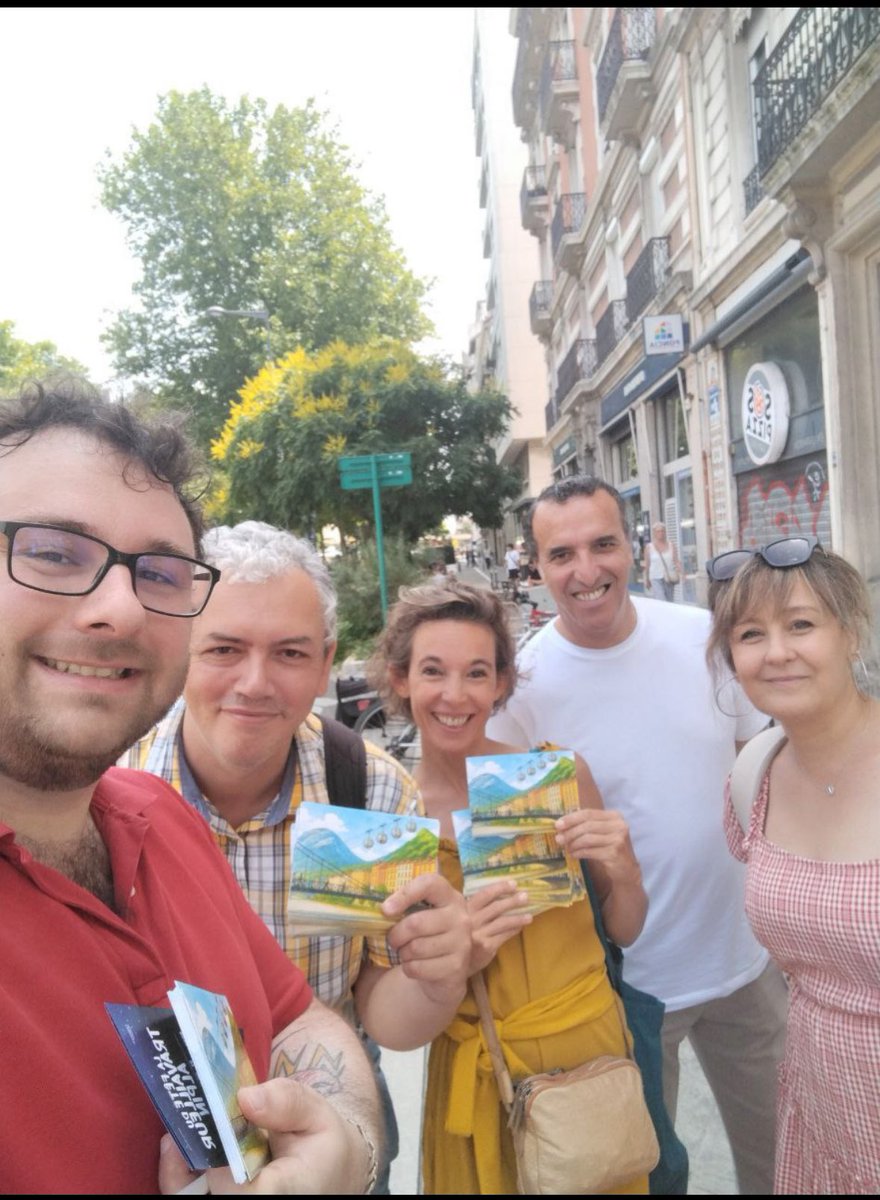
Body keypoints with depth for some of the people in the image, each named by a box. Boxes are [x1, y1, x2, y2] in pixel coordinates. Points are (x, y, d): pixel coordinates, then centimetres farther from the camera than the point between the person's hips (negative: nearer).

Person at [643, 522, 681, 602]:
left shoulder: (671, 545, 5)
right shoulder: (649, 547, 2)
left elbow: (676, 561, 3)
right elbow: (647, 564, 8)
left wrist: (679, 571, -17)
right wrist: (647, 580, 12)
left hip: (669, 578, 3)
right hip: (656, 578, -3)